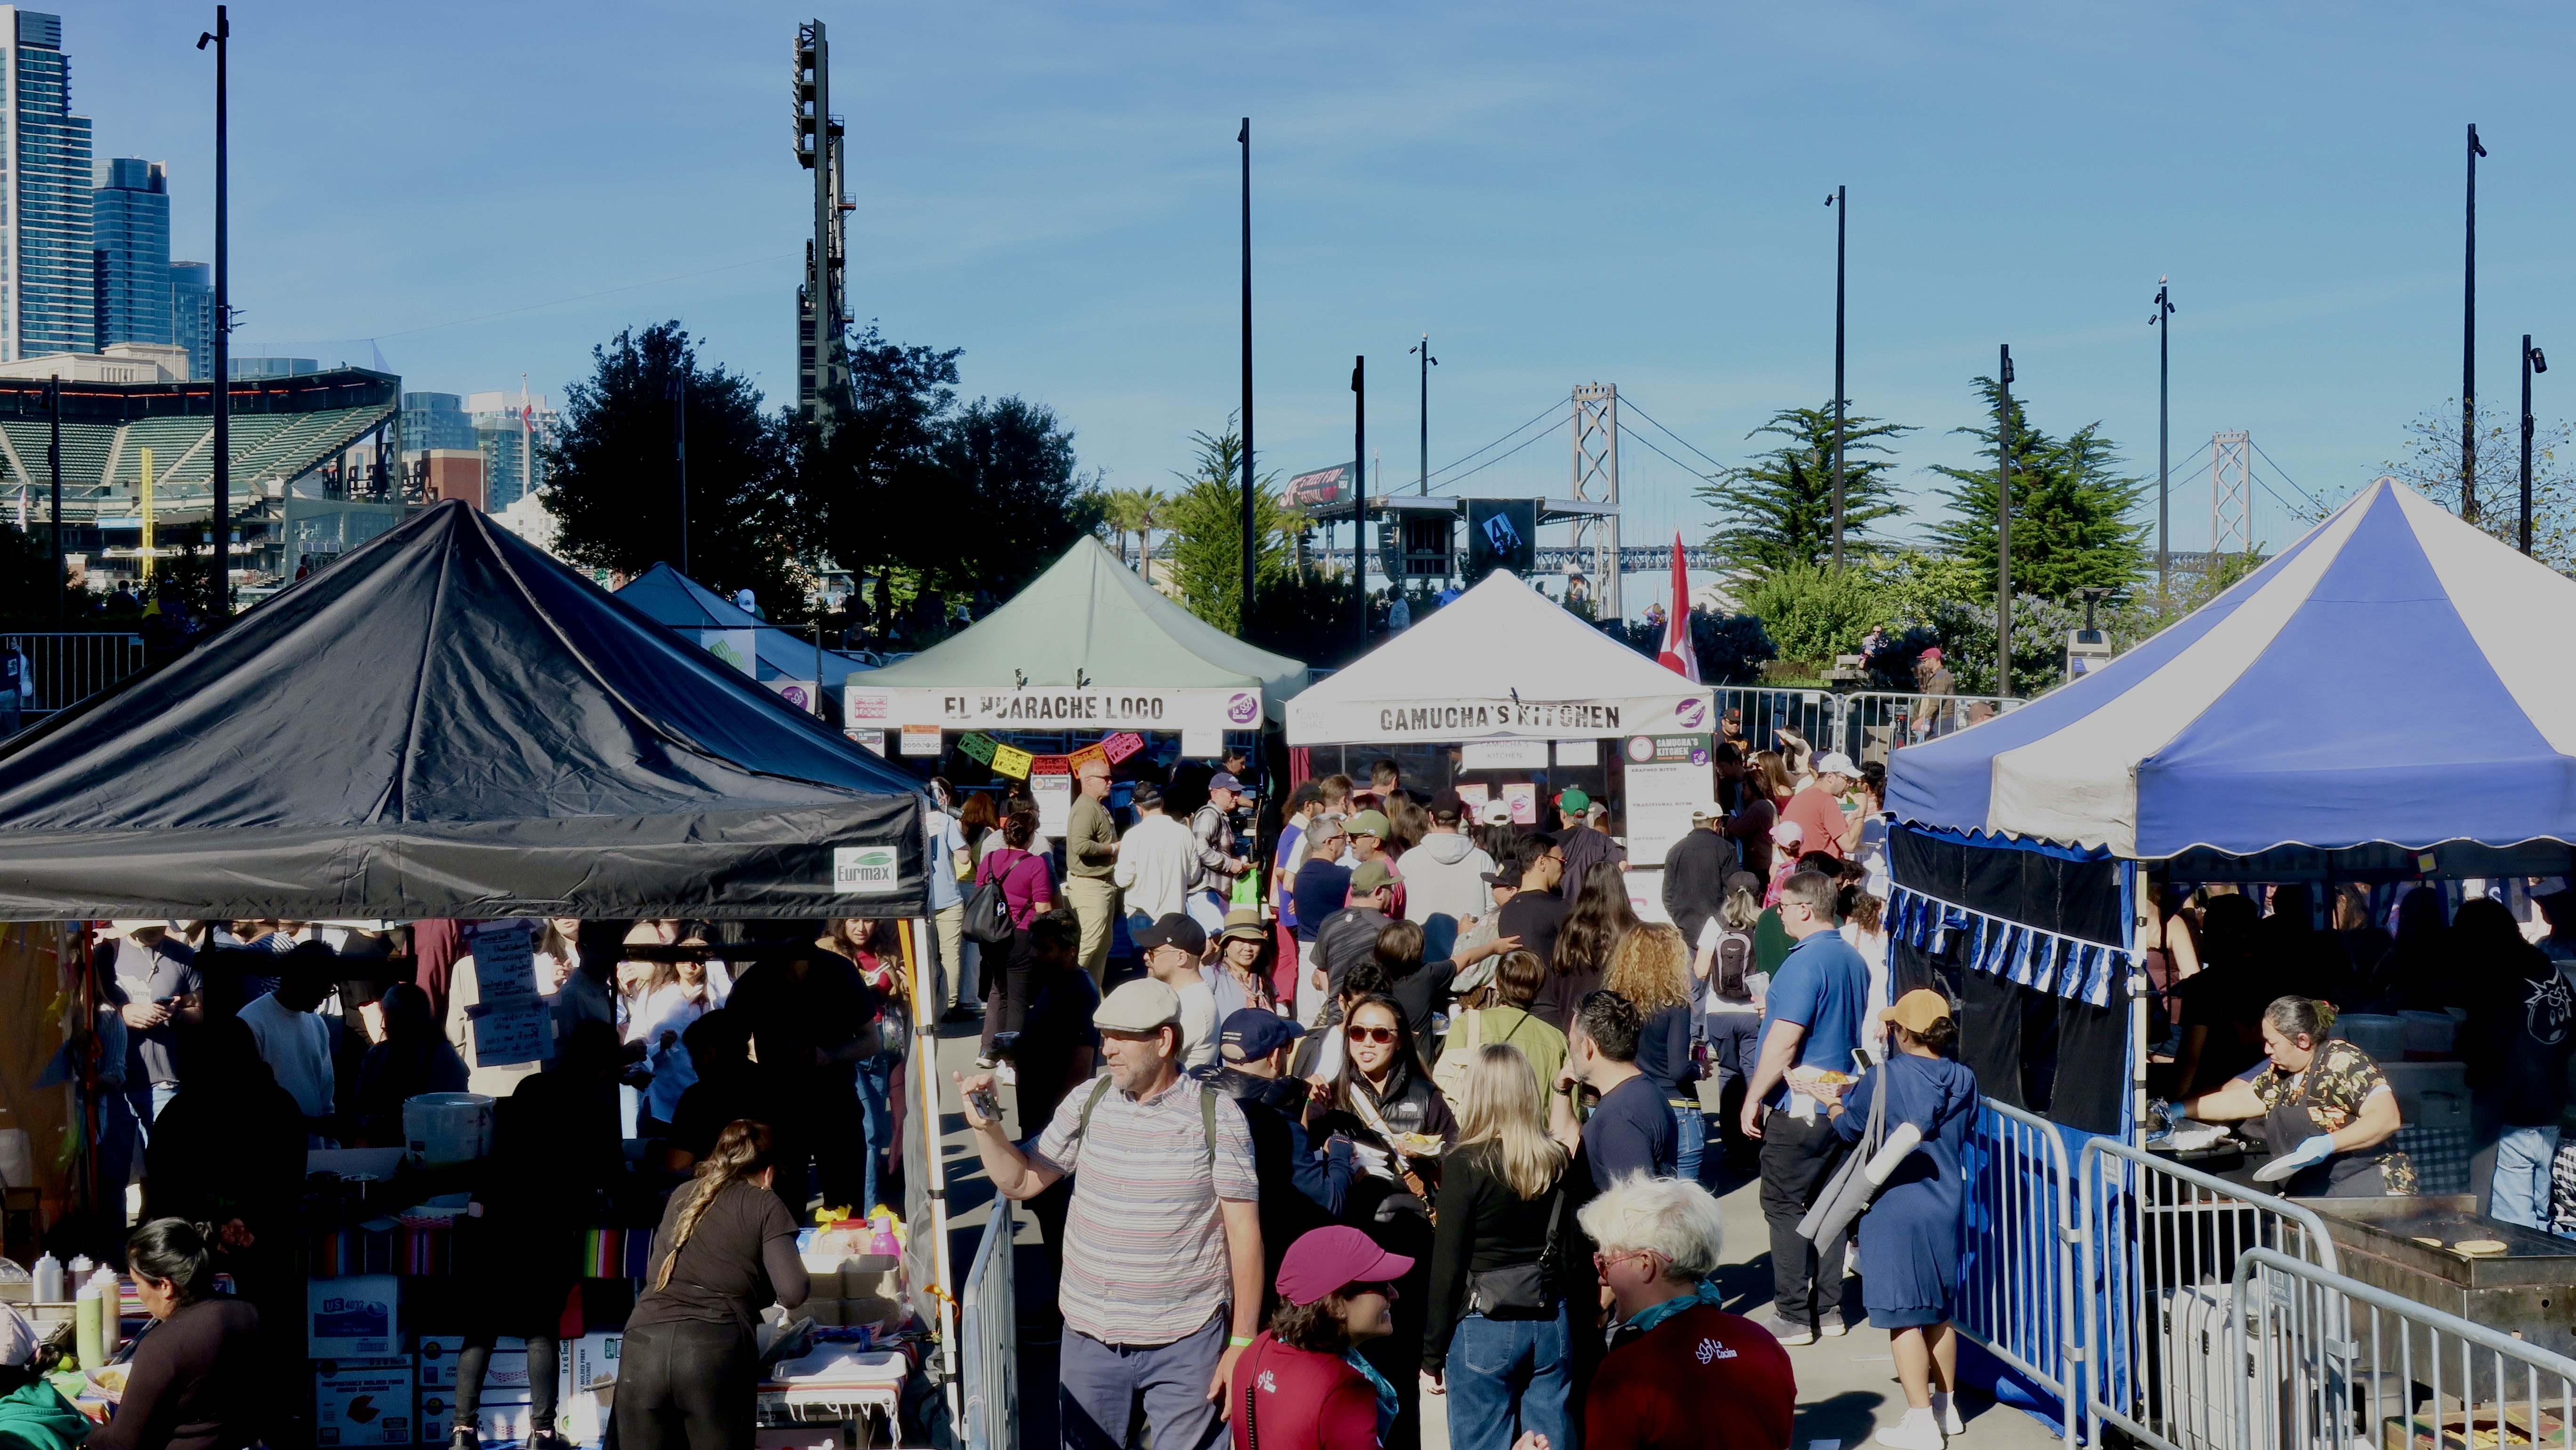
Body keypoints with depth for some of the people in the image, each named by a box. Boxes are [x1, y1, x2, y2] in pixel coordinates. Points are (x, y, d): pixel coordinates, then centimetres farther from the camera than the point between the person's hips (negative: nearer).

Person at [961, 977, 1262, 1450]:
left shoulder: (1217, 1116, -8)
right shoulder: (1088, 1103, 2)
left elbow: (1244, 1233, -5)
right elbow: (1020, 1182, 11)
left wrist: (1243, 1344, -6)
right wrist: (986, 1125, -8)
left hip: (1185, 1343, -3)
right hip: (1091, 1337, 3)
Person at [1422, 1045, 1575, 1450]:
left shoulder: (1466, 1166, -11)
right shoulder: (1557, 1162, 1)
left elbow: (1447, 1269, -9)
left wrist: (1432, 1357, -2)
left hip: (1486, 1329, -4)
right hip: (1552, 1325, 4)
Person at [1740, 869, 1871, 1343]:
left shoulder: (1804, 963, -18)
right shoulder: (1854, 960, 10)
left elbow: (1784, 1042, -22)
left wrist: (1753, 1099, -16)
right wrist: (1776, 1009, 26)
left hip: (1799, 1107, -9)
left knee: (1784, 1205, -1)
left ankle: (1793, 1315, -1)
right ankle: (1827, 1308, 16)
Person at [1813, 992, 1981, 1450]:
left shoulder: (1885, 1079, -16)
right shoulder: (1964, 1081, 0)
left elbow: (1850, 1127, -3)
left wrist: (1834, 1103, 21)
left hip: (1895, 1210, -6)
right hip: (1947, 1210, 6)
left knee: (1903, 1318, 0)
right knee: (1940, 1312, 19)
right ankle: (1946, 1407, 29)